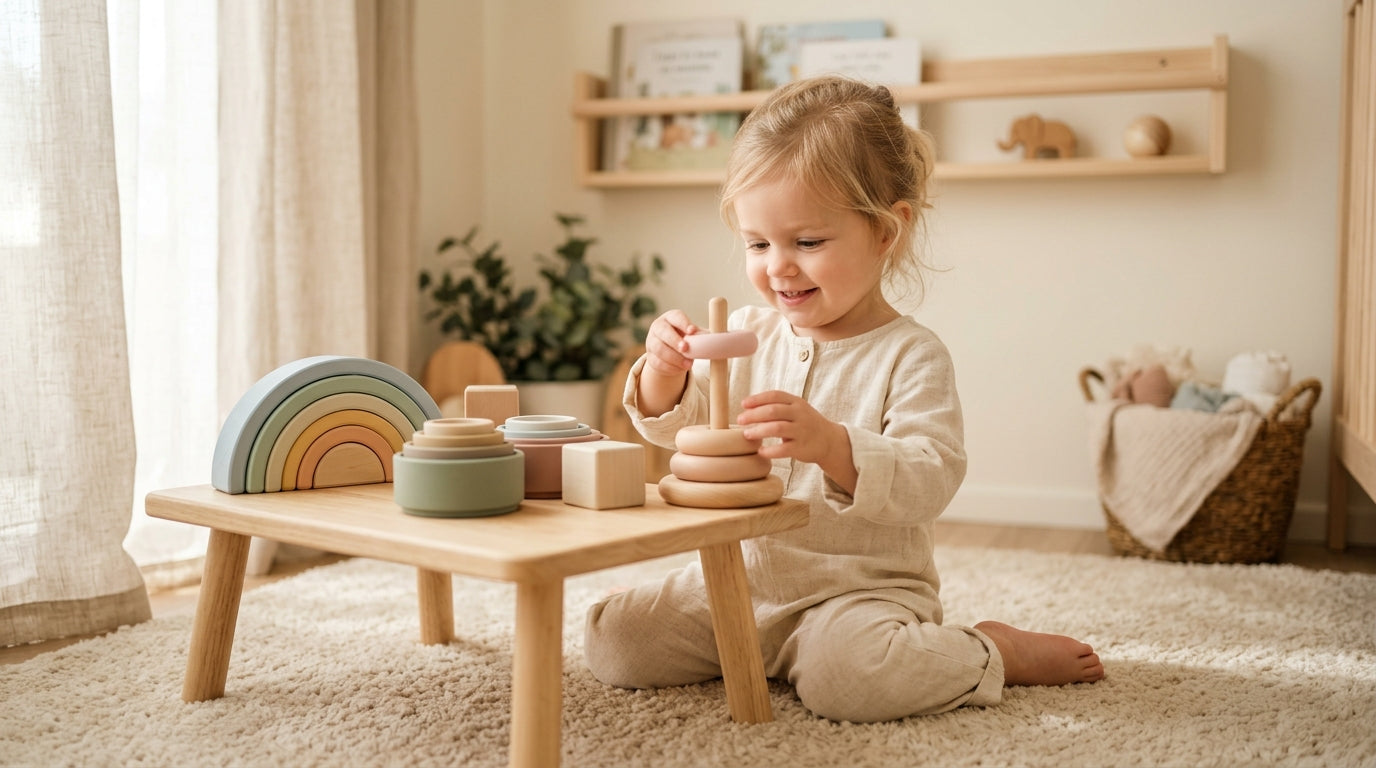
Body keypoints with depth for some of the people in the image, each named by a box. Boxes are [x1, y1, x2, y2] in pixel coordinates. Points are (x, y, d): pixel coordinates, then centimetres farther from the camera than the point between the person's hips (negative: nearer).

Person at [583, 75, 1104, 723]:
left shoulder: (911, 355, -12)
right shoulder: (746, 333, 3)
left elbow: (927, 484, -22)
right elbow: (674, 426, 9)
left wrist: (830, 444, -40)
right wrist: (664, 371, -15)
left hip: (860, 588, -5)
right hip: (738, 575, 6)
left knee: (844, 677, -35)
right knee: (611, 641, -7)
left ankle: (997, 651, -3)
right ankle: (752, 650, 18)